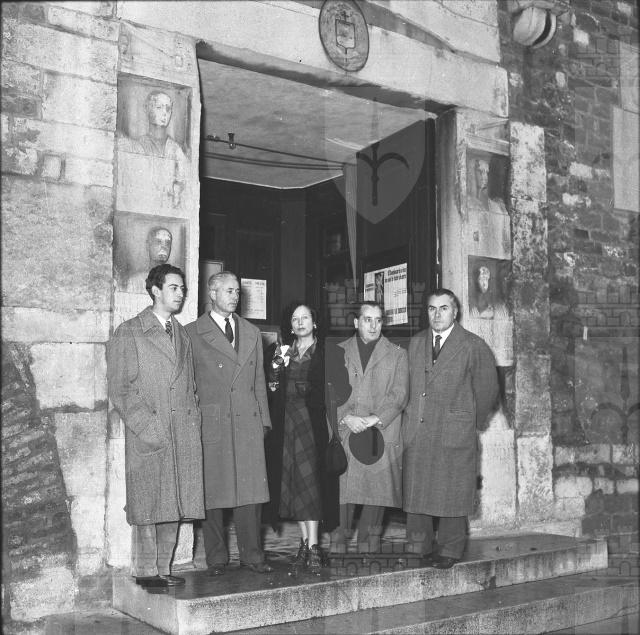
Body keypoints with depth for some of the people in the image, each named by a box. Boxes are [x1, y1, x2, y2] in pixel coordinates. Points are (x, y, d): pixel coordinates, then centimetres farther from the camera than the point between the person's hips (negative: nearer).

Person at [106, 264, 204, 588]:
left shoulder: (182, 334, 18)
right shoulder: (128, 333, -1)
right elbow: (119, 390, -5)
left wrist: (193, 423, 7)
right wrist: (149, 426, -13)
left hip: (183, 436, 6)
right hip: (147, 434, -5)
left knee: (174, 503, 7)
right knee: (148, 504, -1)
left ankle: (163, 568, 17)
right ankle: (145, 571, 10)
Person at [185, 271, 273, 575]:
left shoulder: (252, 333, 17)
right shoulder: (192, 333, 3)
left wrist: (264, 420, 12)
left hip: (248, 423, 4)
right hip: (210, 423, -3)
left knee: (251, 489, 3)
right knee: (212, 491, 1)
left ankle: (251, 554, 15)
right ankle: (216, 557, 13)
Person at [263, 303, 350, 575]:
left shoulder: (329, 354, 5)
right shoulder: (277, 352, 14)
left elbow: (337, 393, 0)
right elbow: (268, 391, 8)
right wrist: (276, 366, -7)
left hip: (313, 424, -3)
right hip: (285, 426, 3)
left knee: (308, 479, -11)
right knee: (292, 484, 3)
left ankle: (312, 547, -8)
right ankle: (307, 544, 12)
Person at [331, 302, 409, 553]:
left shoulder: (397, 355, 11)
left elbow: (399, 394, 1)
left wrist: (376, 419, -13)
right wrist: (346, 417, -12)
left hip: (382, 435, 0)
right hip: (344, 435, 0)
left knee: (377, 489, 0)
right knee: (341, 490, -4)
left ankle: (369, 543, 13)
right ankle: (338, 541, 6)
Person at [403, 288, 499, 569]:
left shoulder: (473, 346, -2)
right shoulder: (415, 343, 12)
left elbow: (487, 389, 4)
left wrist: (473, 422, 10)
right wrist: (410, 417, 11)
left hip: (455, 432, -4)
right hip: (416, 431, 4)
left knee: (452, 493, 2)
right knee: (415, 491, 5)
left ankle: (450, 550, 16)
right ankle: (424, 546, 19)